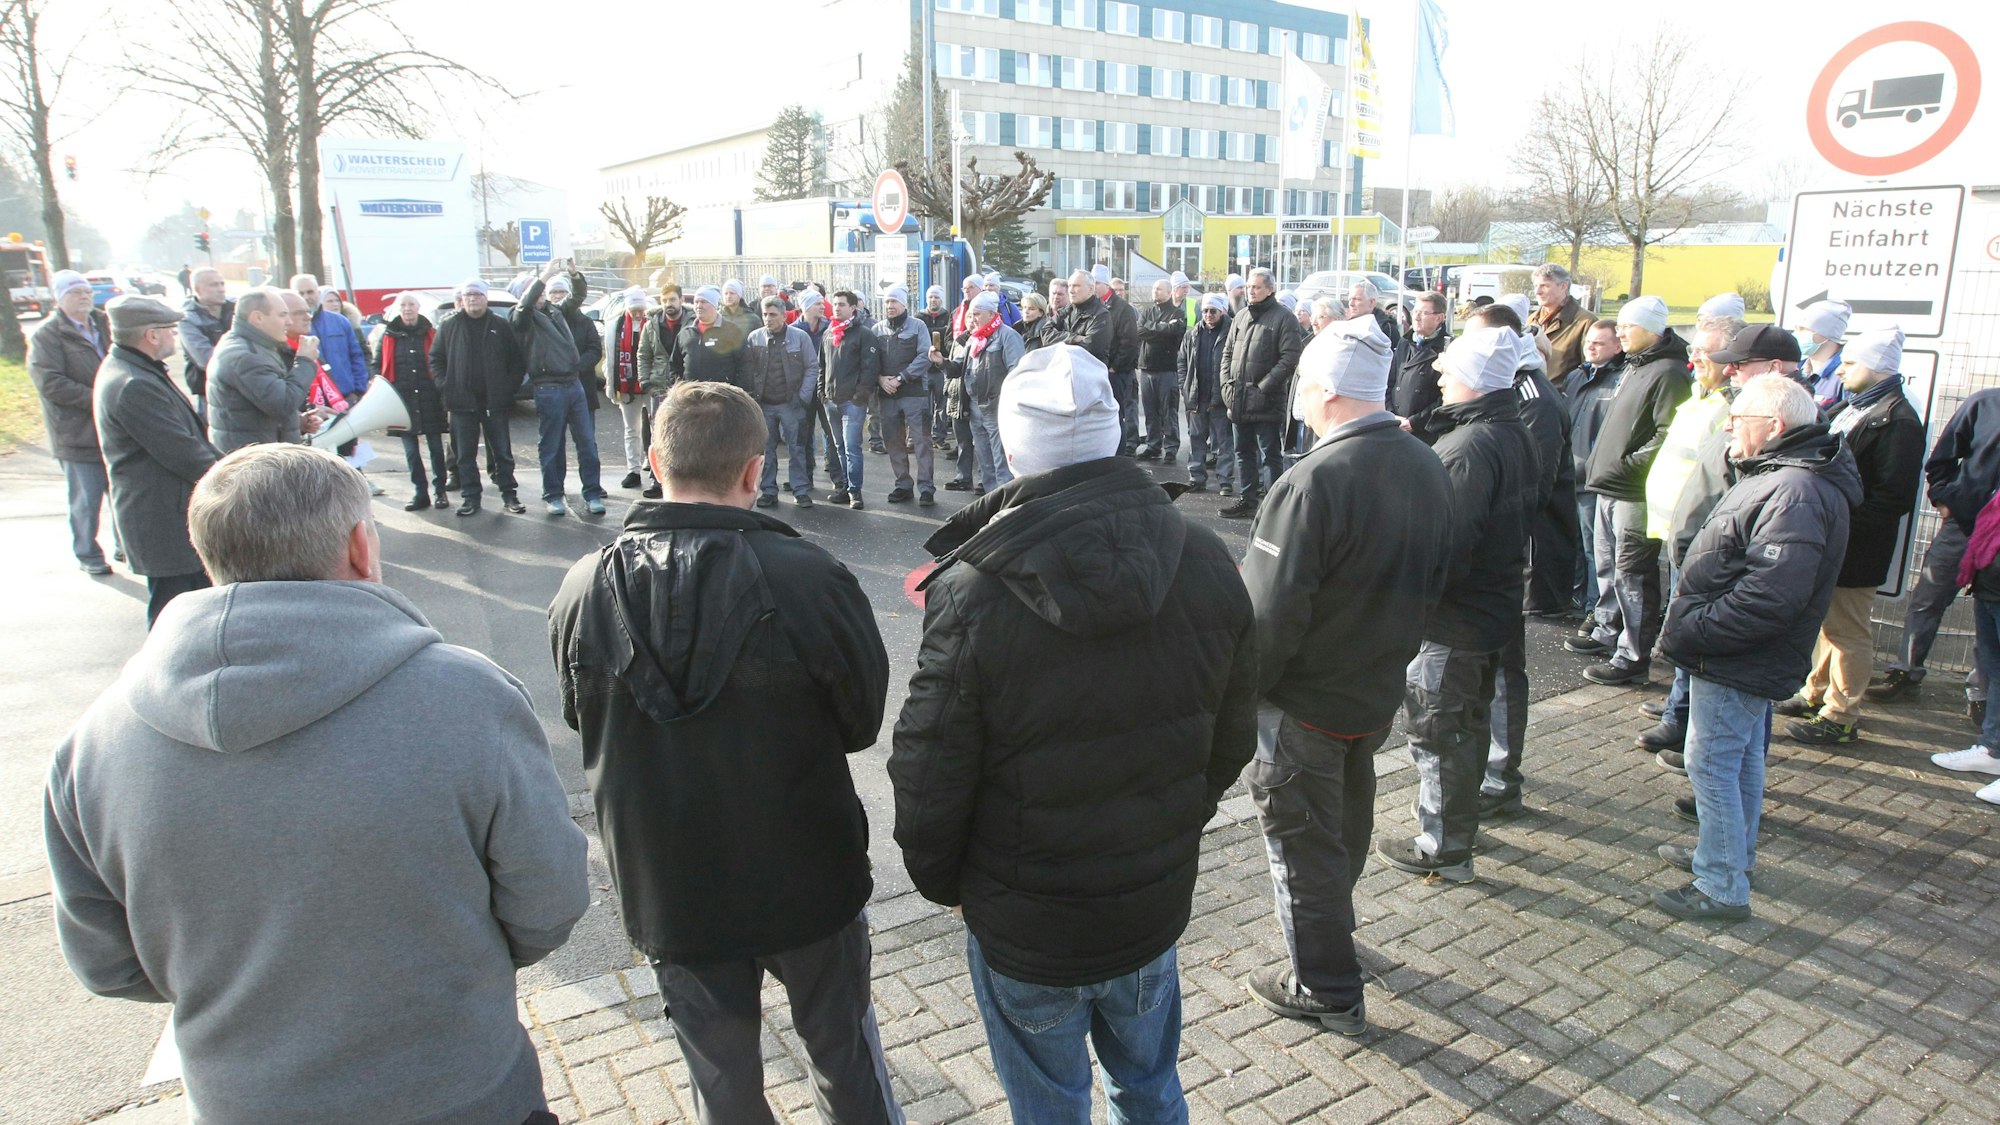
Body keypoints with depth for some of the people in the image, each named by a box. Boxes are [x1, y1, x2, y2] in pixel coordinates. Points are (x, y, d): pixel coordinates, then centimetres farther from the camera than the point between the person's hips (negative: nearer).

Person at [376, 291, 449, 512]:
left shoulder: (431, 334, 2)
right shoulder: (389, 335, 6)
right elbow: (377, 367, 9)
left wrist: (443, 393, -6)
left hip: (430, 400, -2)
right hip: (402, 402, 2)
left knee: (436, 448, 4)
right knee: (411, 451, 6)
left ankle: (439, 491, 14)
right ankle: (420, 493, 14)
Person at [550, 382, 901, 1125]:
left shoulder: (582, 593, -16)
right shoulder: (810, 579, -25)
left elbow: (585, 724, 1)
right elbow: (863, 721, -11)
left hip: (667, 891, 2)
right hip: (807, 879, -2)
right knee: (844, 1052, 23)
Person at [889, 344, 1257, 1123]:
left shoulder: (973, 593, -26)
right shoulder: (1206, 562, -11)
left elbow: (930, 775, -17)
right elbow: (1231, 742, 1)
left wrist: (939, 879, 3)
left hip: (1025, 926, -4)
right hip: (1157, 904, 4)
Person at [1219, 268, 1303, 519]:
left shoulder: (1283, 318, -7)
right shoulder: (1241, 317, 14)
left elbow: (1289, 359, -14)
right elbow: (1228, 352, 19)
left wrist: (1264, 388, -17)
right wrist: (1227, 383, 5)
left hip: (1266, 403, -7)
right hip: (1239, 401, 7)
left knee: (1270, 455, -2)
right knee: (1244, 452, 14)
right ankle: (1246, 500, 24)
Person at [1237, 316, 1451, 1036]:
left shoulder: (1314, 482, -29)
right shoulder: (1426, 468, -1)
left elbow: (1270, 611, -28)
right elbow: (1431, 583, 10)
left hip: (1306, 703, -8)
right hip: (1381, 692, 8)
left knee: (1299, 834, 8)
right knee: (1347, 818, 27)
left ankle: (1324, 988, 21)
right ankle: (1331, 928, 49)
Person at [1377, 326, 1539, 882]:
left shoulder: (1467, 449, -26)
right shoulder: (1518, 435, 6)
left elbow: (1445, 549, -29)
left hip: (1452, 618, -10)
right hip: (1497, 604, 10)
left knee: (1437, 732, 4)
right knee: (1470, 721, 24)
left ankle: (1443, 848, 16)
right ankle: (1460, 816, 42)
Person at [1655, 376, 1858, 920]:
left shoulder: (1795, 494, -26)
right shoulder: (1776, 476, 11)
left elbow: (1769, 597, -33)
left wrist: (1689, 632, -24)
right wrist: (1689, 626, 12)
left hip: (1736, 665, -11)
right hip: (1746, 659, 11)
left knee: (1712, 763, -3)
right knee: (1742, 758, 22)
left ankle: (1721, 888, 7)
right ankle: (1734, 853, 39)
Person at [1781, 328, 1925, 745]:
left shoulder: (1898, 421, -17)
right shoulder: (1849, 408, 12)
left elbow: (1895, 498, -23)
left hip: (1855, 550, -9)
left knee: (1847, 630, 1)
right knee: (1827, 621, 20)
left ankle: (1840, 716, 12)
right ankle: (1817, 695, 34)